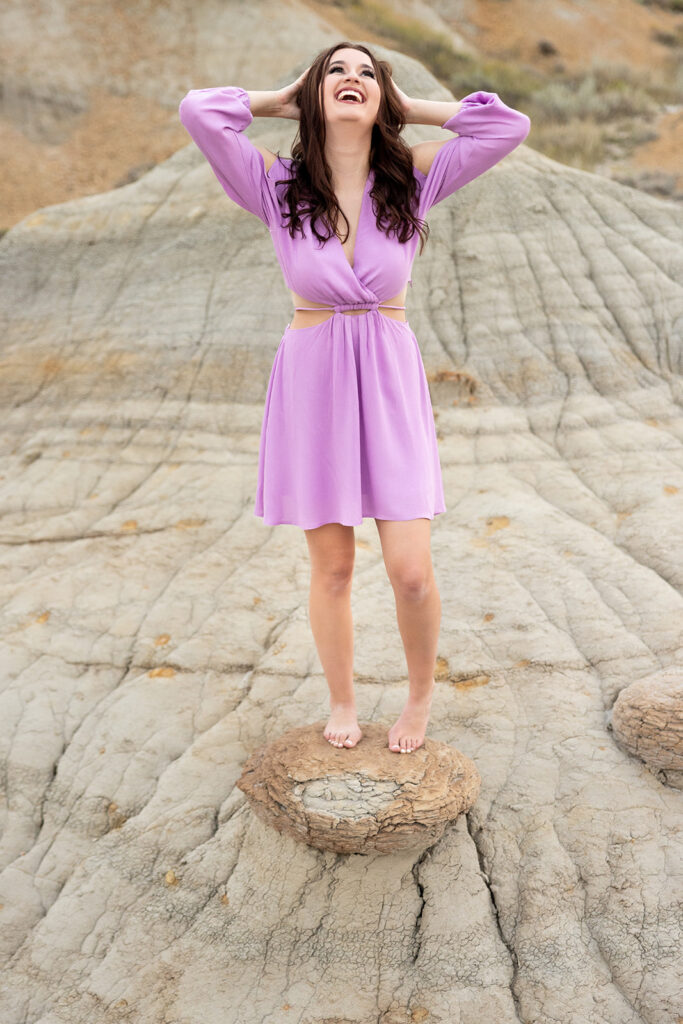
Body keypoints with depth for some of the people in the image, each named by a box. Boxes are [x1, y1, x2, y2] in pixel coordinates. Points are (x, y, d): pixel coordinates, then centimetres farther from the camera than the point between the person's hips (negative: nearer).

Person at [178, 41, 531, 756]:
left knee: (411, 571, -6)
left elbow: (509, 125, -6)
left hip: (390, 381, 1)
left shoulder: (413, 179, 2)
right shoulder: (278, 186, -2)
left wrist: (408, 107, 2)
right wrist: (284, 100, 2)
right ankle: (341, 702, 32)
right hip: (312, 381, 0)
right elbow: (198, 110, -14)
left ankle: (420, 694, 25)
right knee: (332, 568, 8)